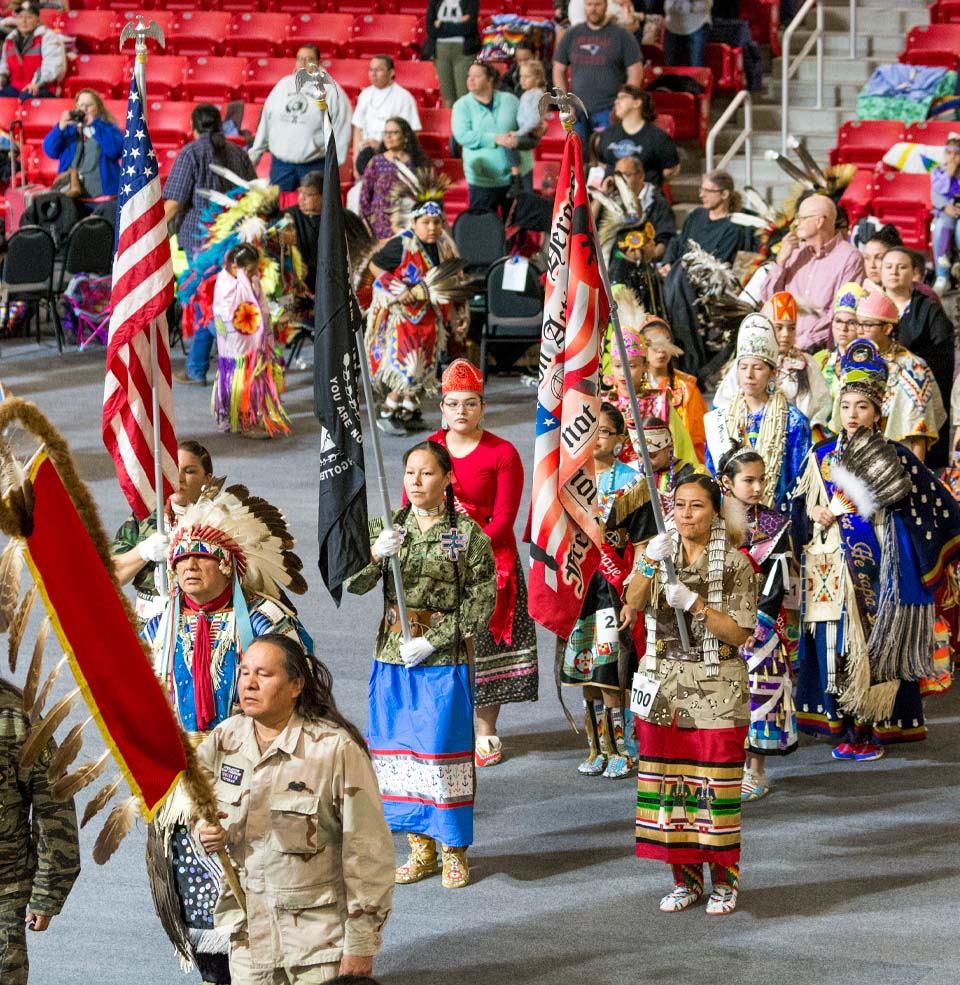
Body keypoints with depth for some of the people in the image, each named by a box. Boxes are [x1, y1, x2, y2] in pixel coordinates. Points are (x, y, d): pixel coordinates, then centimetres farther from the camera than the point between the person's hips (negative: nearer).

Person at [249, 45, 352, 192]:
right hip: (280, 163, 4)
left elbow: (342, 127, -4)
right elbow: (266, 121, 15)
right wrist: (255, 153, 16)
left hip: (315, 166, -4)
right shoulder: (283, 85, 10)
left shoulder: (331, 90, -3)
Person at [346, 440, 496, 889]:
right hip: (393, 656, 4)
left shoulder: (468, 534, -6)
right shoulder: (387, 527, 5)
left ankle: (454, 851, 12)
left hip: (444, 657, -4)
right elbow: (354, 585, -4)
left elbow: (482, 601, -7)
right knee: (398, 747, 8)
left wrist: (434, 641, -14)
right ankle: (421, 848, 21)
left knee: (444, 748, -2)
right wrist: (375, 555, -25)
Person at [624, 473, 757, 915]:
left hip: (717, 691, -3)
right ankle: (685, 878, 19)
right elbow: (633, 602, -12)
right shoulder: (658, 551, 6)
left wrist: (695, 604, -20)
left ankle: (724, 881, 13)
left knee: (715, 785, -1)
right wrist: (650, 562, -28)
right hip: (663, 687, 4)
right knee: (668, 782, 7)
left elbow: (739, 634, -9)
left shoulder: (734, 564, -4)